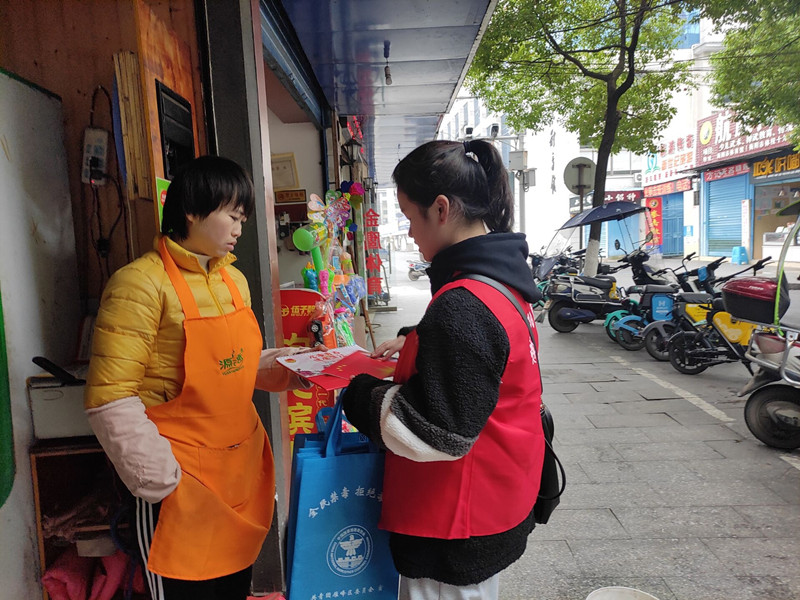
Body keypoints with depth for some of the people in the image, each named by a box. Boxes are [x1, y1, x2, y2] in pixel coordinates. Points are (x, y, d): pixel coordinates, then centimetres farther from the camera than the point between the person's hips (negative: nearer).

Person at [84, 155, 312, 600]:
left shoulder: (233, 279, 7)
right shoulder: (142, 283, -15)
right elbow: (110, 399, -18)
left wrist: (279, 368, 0)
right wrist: (161, 482, -17)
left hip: (245, 466, 7)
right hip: (184, 481, -6)